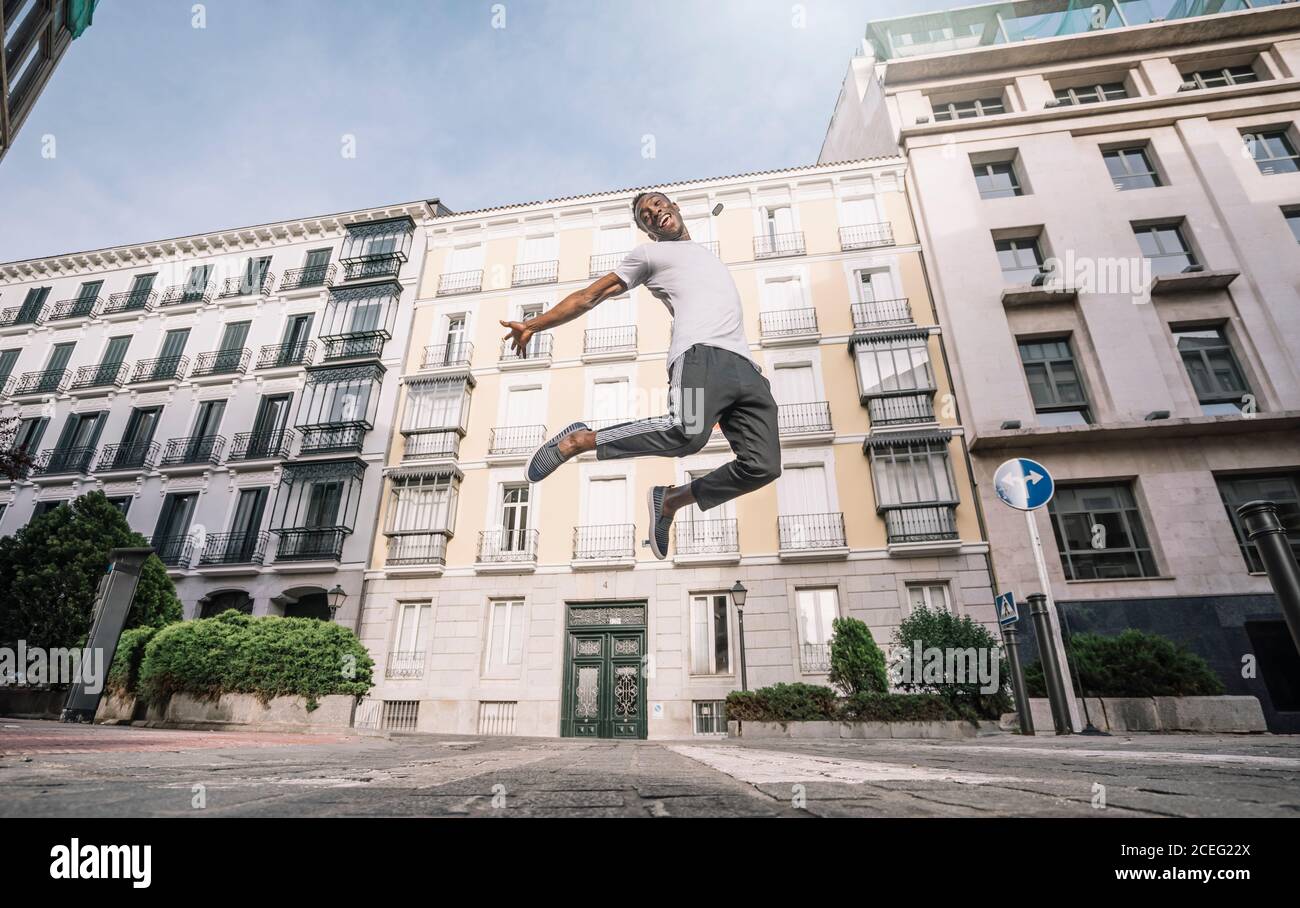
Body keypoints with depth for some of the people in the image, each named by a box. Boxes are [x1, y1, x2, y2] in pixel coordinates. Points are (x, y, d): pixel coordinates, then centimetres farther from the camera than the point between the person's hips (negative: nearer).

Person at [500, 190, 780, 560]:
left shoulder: (704, 252, 39)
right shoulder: (648, 254, 21)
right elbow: (589, 296, 18)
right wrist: (532, 325, 14)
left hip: (745, 367, 6)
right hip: (701, 353, -6)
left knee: (763, 466, -14)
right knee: (687, 432, -37)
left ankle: (670, 500, 2)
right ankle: (579, 440, -17)